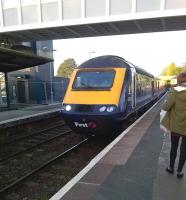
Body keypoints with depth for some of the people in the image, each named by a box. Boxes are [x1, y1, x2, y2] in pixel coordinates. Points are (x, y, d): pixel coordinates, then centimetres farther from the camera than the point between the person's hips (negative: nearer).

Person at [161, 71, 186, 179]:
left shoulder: (175, 92, -16)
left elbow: (165, 107, -15)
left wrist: (167, 100, 3)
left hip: (175, 125, -1)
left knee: (174, 147, 17)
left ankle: (171, 167, 32)